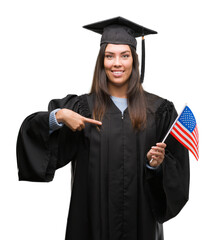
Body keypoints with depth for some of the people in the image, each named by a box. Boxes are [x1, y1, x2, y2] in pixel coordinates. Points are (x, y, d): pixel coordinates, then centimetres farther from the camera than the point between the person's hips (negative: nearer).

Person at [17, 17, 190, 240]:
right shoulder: (83, 107, -2)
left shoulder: (159, 110, -1)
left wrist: (157, 164, -18)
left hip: (141, 217, 0)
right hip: (94, 217, 0)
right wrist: (58, 116, -25)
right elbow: (31, 130, -9)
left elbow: (177, 169, 1)